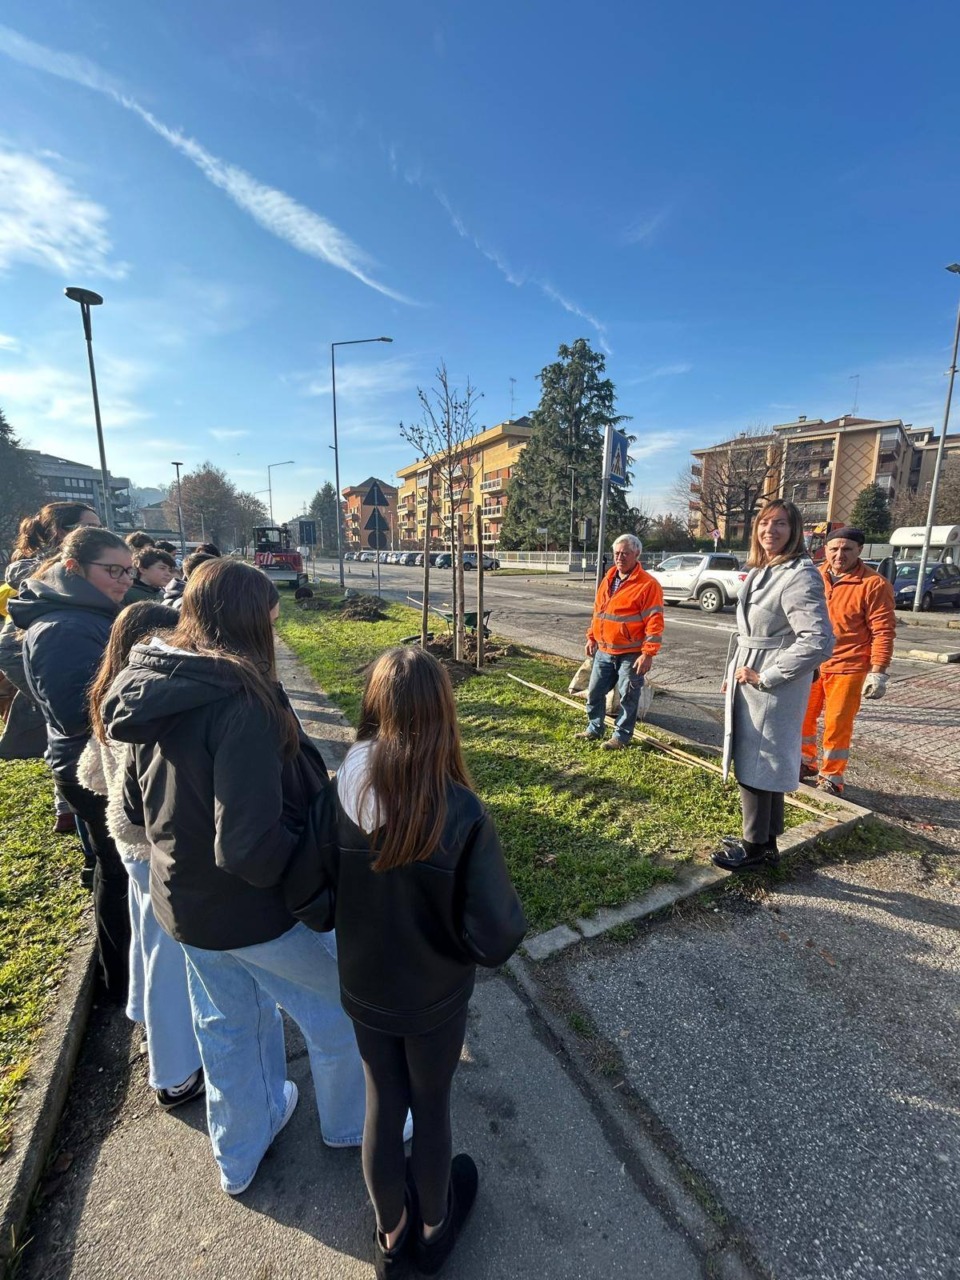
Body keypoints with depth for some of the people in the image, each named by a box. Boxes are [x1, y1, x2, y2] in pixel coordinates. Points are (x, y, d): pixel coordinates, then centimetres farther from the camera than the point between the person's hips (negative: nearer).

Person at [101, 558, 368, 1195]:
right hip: (257, 910, -7)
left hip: (184, 901, 8)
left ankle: (239, 1155, 56)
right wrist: (320, 873, -16)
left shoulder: (155, 692, -6)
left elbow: (137, 805, 6)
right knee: (339, 1014, 21)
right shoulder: (242, 702, -32)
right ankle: (350, 1124, 48)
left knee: (228, 1026, 31)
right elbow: (251, 847, -33)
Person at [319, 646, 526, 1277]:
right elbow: (496, 937, -27)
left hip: (363, 990, 2)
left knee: (383, 1104, 28)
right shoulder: (463, 815, -32)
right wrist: (512, 917, -5)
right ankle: (434, 1226, 56)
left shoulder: (340, 795, -23)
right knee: (432, 1107, 26)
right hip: (435, 1000, -2)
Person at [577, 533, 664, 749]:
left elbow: (654, 622, -16)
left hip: (631, 654, -7)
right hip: (604, 651, 7)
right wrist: (592, 638, 14)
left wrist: (648, 653, -19)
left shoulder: (648, 584, -13)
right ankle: (594, 729, 30)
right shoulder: (608, 580, 10)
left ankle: (621, 736, 19)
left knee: (628, 697, 5)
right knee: (594, 691, 13)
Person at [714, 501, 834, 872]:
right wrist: (736, 673, 17)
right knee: (762, 765, 19)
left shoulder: (800, 576, -18)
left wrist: (765, 677, -21)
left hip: (772, 689, -9)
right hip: (751, 683, 9)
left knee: (755, 767, 1)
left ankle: (756, 848, 19)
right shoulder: (760, 572, 10)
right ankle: (762, 839, 34)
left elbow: (819, 642, -27)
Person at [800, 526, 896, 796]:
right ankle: (806, 763, 35)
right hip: (809, 664, 5)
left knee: (837, 725, 3)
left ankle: (831, 779, 20)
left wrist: (878, 672, -14)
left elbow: (883, 632, -11)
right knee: (802, 716, 13)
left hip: (847, 667, -5)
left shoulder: (874, 585, -10)